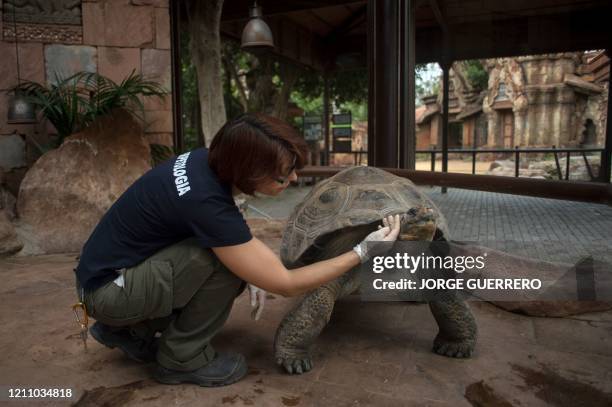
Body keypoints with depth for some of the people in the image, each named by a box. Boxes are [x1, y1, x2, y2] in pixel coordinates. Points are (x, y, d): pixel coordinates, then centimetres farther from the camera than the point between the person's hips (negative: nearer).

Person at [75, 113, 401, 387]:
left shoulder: (210, 160, -9)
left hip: (122, 264, 9)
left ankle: (132, 330, 15)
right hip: (108, 289, -8)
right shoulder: (205, 202, -33)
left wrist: (254, 266, 0)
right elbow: (286, 284, -26)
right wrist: (364, 252, -20)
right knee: (226, 260, -26)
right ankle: (182, 358, -3)